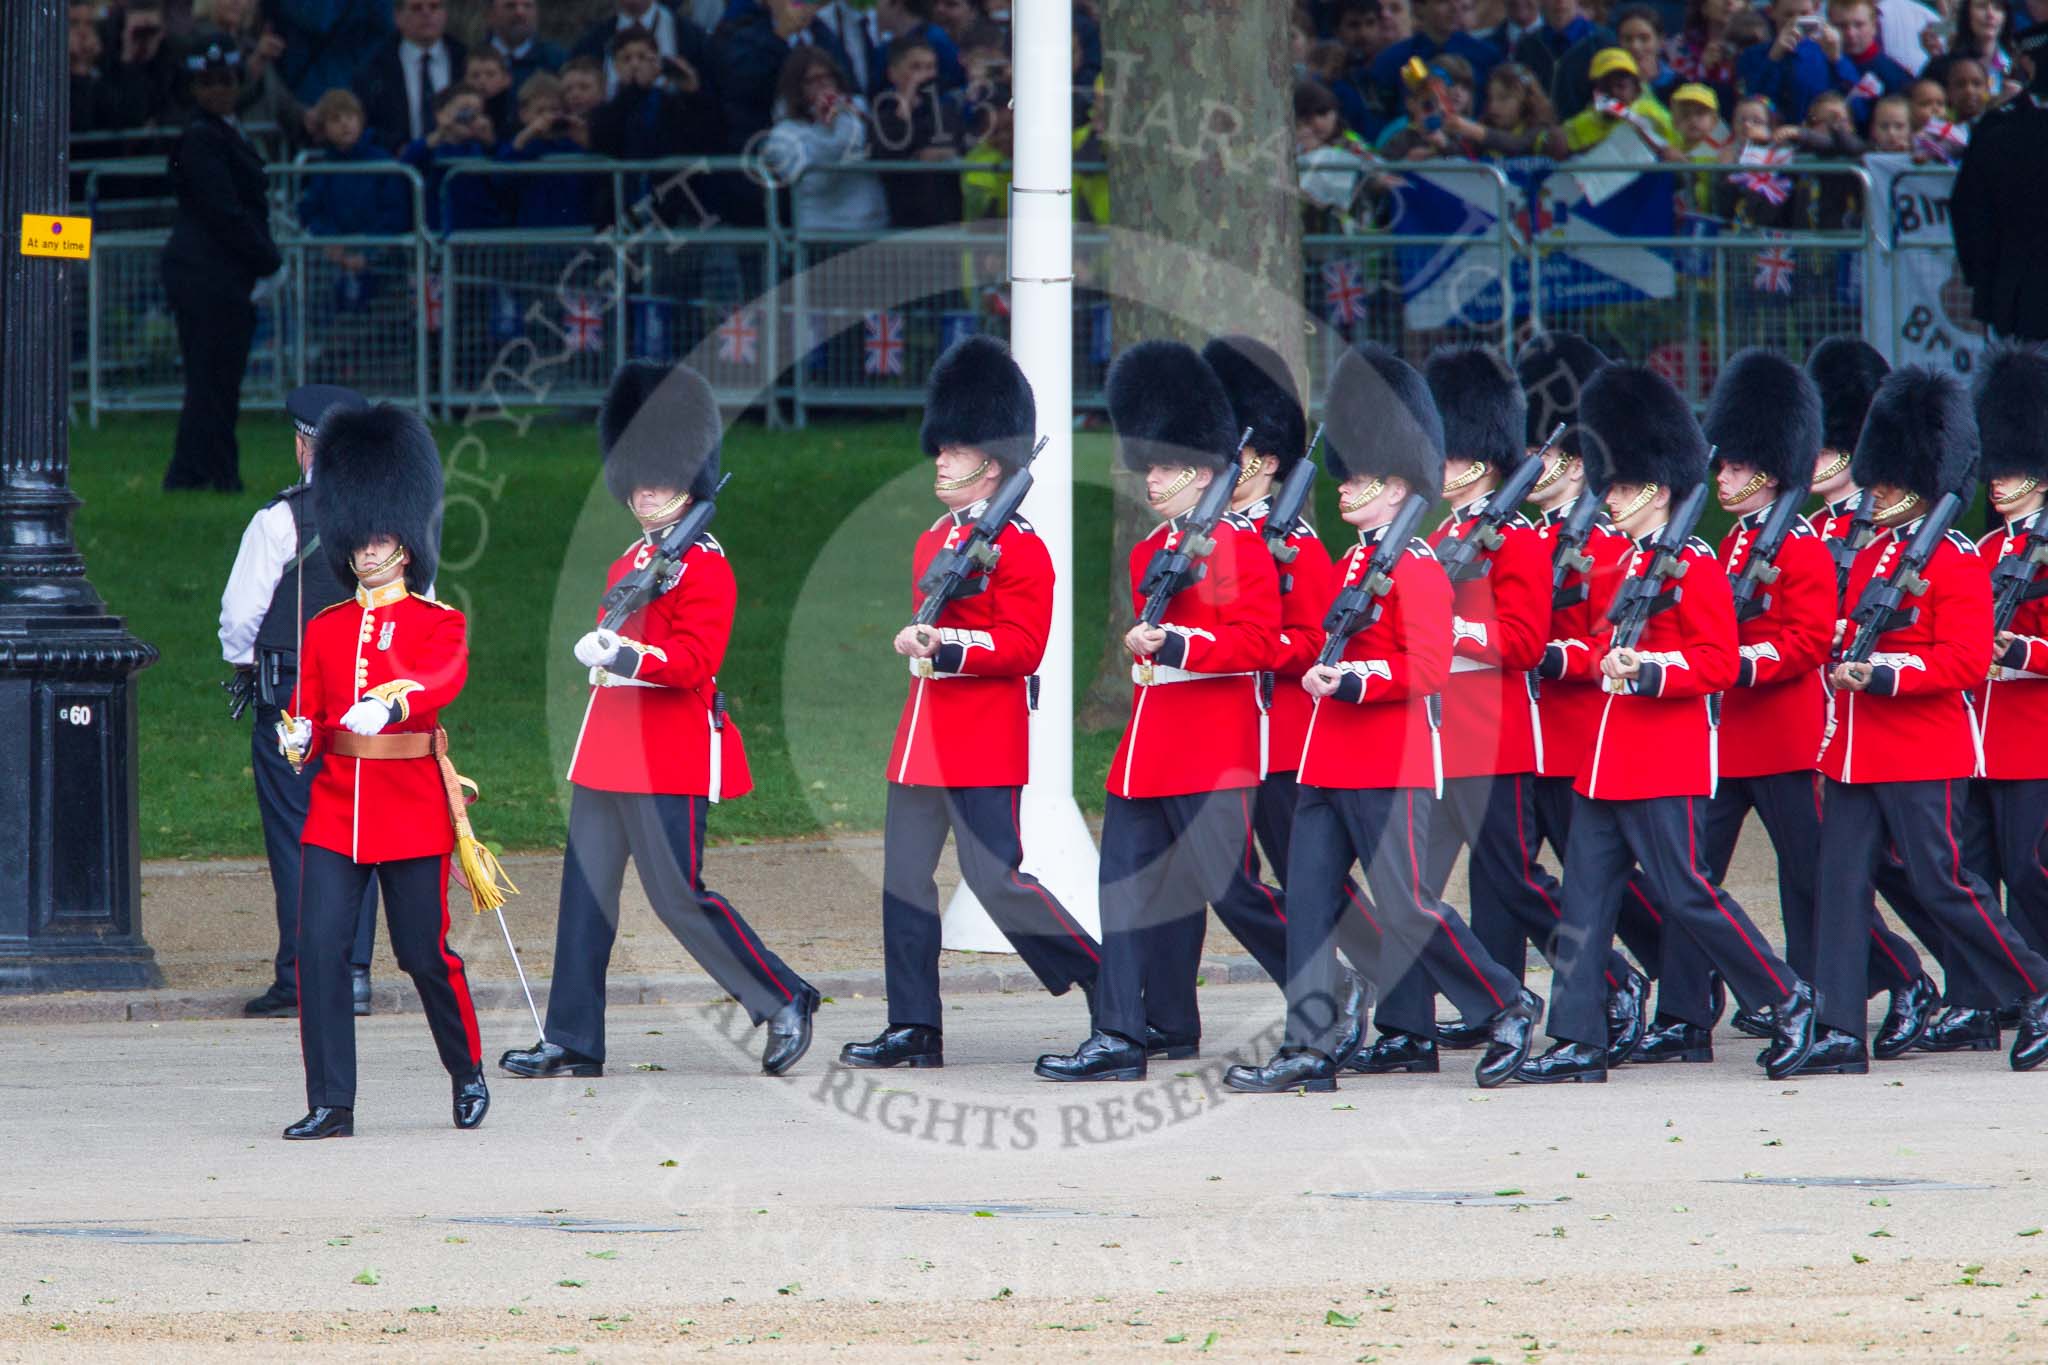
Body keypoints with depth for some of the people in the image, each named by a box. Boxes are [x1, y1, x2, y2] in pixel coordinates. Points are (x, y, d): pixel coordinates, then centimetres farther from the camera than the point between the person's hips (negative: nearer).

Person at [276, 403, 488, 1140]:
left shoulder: (439, 624, 0)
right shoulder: (325, 628, 12)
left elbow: (445, 678, -21)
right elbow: (308, 710, 9)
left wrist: (388, 704, -41)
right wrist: (298, 740, -16)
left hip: (413, 810, -3)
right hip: (336, 808, 3)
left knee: (426, 954, 2)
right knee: (320, 947, -9)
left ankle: (468, 1072, 27)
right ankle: (330, 1104, -5)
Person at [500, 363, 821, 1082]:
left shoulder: (704, 565, -9)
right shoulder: (629, 561, 16)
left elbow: (693, 661, -19)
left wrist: (621, 655, -27)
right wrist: (597, 653, 9)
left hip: (670, 755, -9)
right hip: (609, 752, 9)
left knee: (679, 895, -7)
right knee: (585, 890, 5)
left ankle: (785, 1002, 6)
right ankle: (572, 1042, 8)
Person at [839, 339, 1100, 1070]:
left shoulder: (1020, 547, -9)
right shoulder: (934, 540, 16)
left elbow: (1022, 646, -16)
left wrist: (948, 645, -25)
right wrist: (914, 640, 7)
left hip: (984, 741, -9)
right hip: (924, 735, 9)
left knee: (996, 878, -9)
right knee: (905, 875, 4)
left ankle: (1107, 980, 4)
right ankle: (914, 1028, 7)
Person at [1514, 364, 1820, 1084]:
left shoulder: (1693, 565, -11)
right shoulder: (1630, 560, 15)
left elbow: (1719, 664, -16)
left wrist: (1645, 671, -28)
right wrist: (1559, 655, 13)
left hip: (1663, 764, -9)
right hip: (1610, 758, 9)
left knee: (1683, 891, -6)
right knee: (1585, 894, 4)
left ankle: (1789, 1000, 8)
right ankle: (1580, 1043, 4)